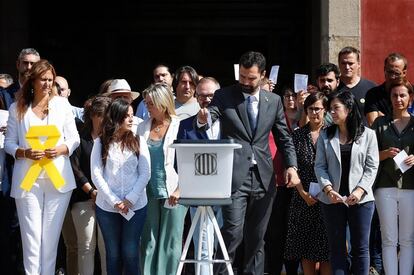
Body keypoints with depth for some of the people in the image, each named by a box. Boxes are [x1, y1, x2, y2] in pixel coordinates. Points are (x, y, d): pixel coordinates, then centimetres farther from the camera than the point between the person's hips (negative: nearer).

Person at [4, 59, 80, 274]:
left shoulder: (61, 104, 7)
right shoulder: (17, 108, 5)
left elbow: (74, 138, 9)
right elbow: (8, 143, 6)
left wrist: (62, 149, -12)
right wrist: (25, 152, -13)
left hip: (58, 178, 1)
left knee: (50, 237, 4)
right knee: (31, 237, -5)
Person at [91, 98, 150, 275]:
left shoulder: (138, 141, 3)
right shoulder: (100, 143, 1)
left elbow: (145, 174, -1)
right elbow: (96, 175, -4)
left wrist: (130, 200, -11)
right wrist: (114, 202, -11)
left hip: (136, 206, 0)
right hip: (107, 207, 0)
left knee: (130, 252, 2)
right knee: (113, 253, 8)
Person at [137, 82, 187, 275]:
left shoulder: (180, 126, -4)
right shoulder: (143, 127, 9)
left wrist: (180, 189, -12)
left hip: (172, 193, -4)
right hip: (149, 193, 4)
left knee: (170, 243, 1)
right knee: (148, 242, 5)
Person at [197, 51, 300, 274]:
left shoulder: (274, 101, 10)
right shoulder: (224, 96, 2)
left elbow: (284, 138, 13)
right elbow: (209, 118, -11)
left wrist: (291, 166, -1)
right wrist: (202, 120, -36)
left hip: (264, 178, 3)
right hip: (235, 176, -3)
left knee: (257, 238, 8)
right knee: (233, 232, -14)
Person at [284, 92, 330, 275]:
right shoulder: (298, 135, 8)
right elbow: (293, 167, 4)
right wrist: (303, 193, -6)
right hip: (304, 197, 2)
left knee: (326, 244, -3)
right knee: (306, 243, 4)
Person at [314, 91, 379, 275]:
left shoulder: (368, 134, 2)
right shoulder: (325, 135, 8)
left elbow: (371, 166, -2)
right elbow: (320, 166, 2)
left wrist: (360, 190, -14)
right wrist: (328, 189, -14)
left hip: (360, 198, -2)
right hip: (332, 198, 2)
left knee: (360, 247, 2)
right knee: (336, 247, 5)